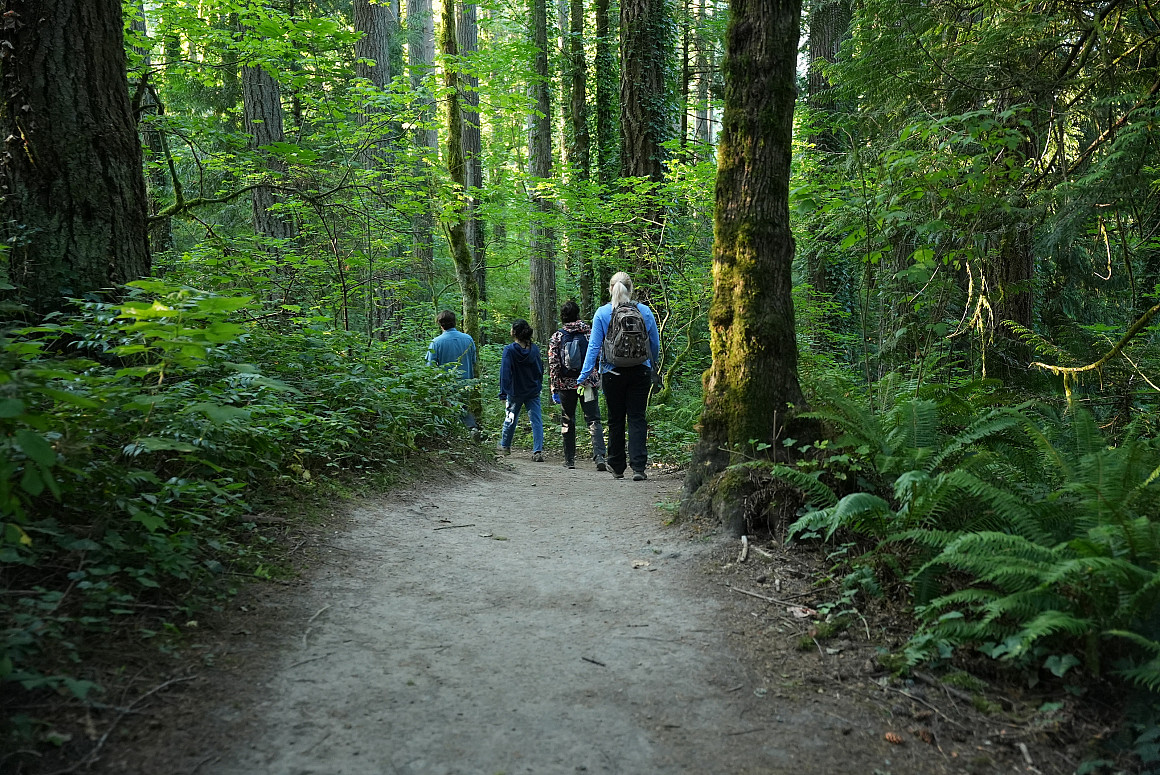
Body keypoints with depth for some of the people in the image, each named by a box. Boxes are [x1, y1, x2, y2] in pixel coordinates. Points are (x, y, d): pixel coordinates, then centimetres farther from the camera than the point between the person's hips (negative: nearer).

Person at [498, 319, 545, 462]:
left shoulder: (509, 350, -13)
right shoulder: (534, 349, -1)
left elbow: (505, 373, -14)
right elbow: (540, 370, 8)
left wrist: (503, 392, -12)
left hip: (515, 392, -2)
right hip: (533, 391, 2)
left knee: (510, 418, 18)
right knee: (536, 420, -2)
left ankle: (505, 446, 37)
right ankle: (538, 451, -12)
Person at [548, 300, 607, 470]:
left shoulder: (556, 337, 0)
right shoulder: (590, 332, 2)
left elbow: (553, 365, -3)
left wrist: (554, 389, 0)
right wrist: (602, 381, 10)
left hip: (566, 385, 0)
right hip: (588, 383, 0)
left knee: (567, 422, 13)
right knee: (593, 420, 0)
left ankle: (569, 459, 17)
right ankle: (599, 455, -18)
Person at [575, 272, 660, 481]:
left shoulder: (602, 313, -4)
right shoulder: (644, 311, 1)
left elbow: (594, 346, -7)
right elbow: (655, 344, 9)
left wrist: (585, 375, -4)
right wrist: (652, 365, 26)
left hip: (613, 374, -1)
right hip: (640, 372, 1)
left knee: (616, 419, 10)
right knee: (637, 418, 2)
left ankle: (617, 467, 18)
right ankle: (638, 467, -9)